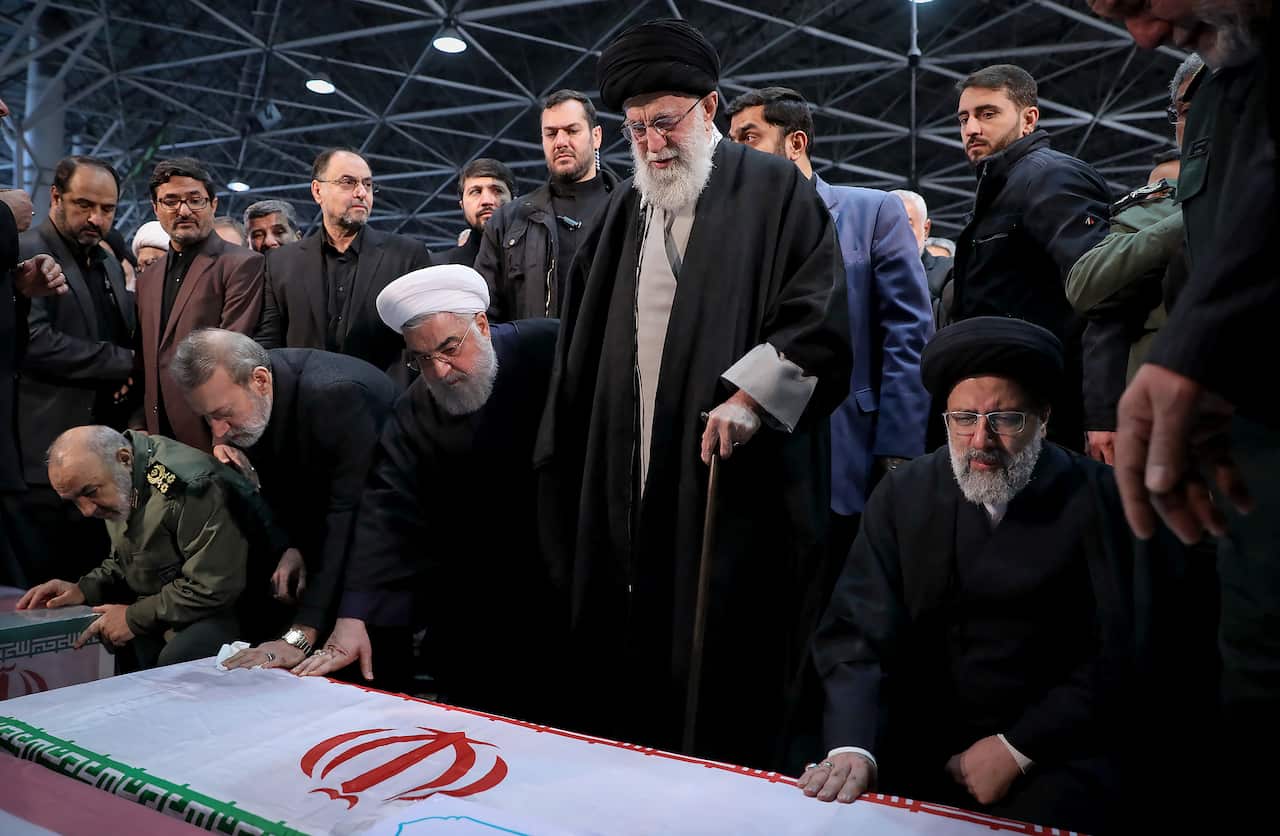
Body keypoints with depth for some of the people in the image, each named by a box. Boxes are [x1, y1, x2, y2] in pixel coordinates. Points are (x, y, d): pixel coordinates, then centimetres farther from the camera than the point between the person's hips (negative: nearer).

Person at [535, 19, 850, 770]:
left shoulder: (775, 191, 2)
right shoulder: (626, 211, 17)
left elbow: (821, 316, -8)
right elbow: (586, 346, 20)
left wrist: (752, 394, -19)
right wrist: (569, 471, 14)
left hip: (738, 478, -5)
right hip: (628, 479, 5)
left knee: (732, 672, 0)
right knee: (628, 667, 8)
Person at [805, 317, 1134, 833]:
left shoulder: (1096, 499, -5)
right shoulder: (904, 495, 0)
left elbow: (1117, 652, -7)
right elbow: (859, 631, -7)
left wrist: (1016, 749, -14)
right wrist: (852, 746, -24)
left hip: (1052, 748, -1)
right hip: (915, 745, 2)